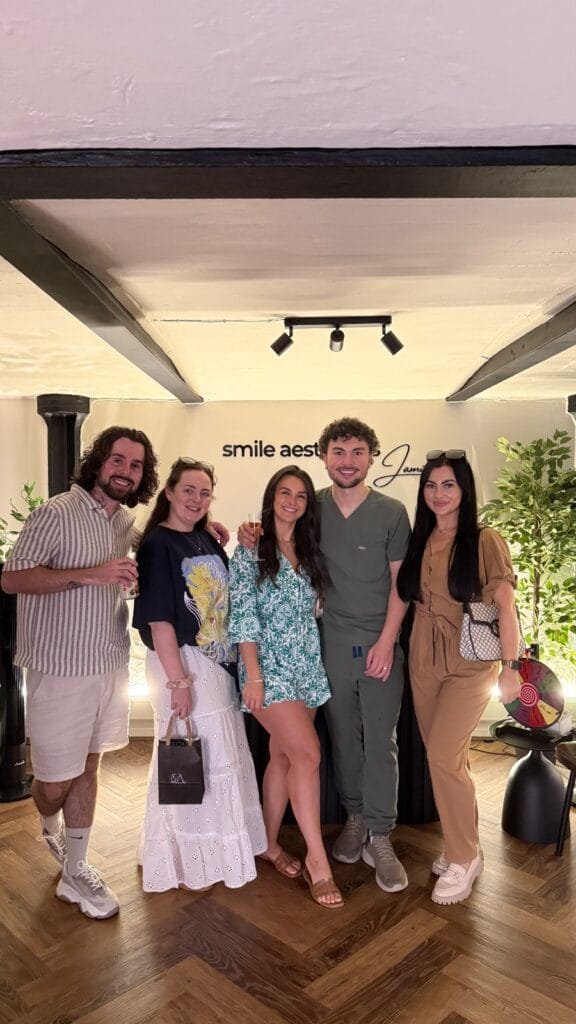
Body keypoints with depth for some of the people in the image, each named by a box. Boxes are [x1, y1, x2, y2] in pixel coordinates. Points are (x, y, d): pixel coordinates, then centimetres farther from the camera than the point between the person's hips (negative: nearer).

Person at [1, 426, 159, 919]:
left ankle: (74, 870, 31)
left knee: (87, 768, 15)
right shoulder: (56, 513, -12)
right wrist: (88, 574, -26)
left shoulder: (129, 524, 8)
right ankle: (52, 828, 40)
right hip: (61, 669, -6)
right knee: (55, 780, 6)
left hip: (110, 663, 6)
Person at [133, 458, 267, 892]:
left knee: (222, 755, 18)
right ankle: (189, 861, 23)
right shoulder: (157, 545, -13)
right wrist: (178, 680, -20)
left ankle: (218, 847, 38)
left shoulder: (207, 540, 9)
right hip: (182, 661, -8)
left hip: (218, 661, 8)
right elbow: (158, 618, -18)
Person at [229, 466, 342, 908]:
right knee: (308, 753, -13)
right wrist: (253, 675, -15)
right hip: (270, 665, -6)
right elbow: (243, 615, -10)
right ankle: (317, 857, 0)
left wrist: (316, 667, 9)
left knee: (284, 756, 12)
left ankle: (270, 843, 28)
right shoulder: (250, 550, -5)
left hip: (307, 665, 6)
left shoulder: (310, 552, 11)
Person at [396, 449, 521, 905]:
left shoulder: (485, 541, -9)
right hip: (424, 663, 5)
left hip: (470, 665, -5)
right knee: (448, 758, 13)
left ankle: (464, 858, 9)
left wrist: (511, 666, -14)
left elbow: (506, 606, -11)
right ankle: (463, 846, 32)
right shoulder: (418, 542, 6)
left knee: (444, 755, -11)